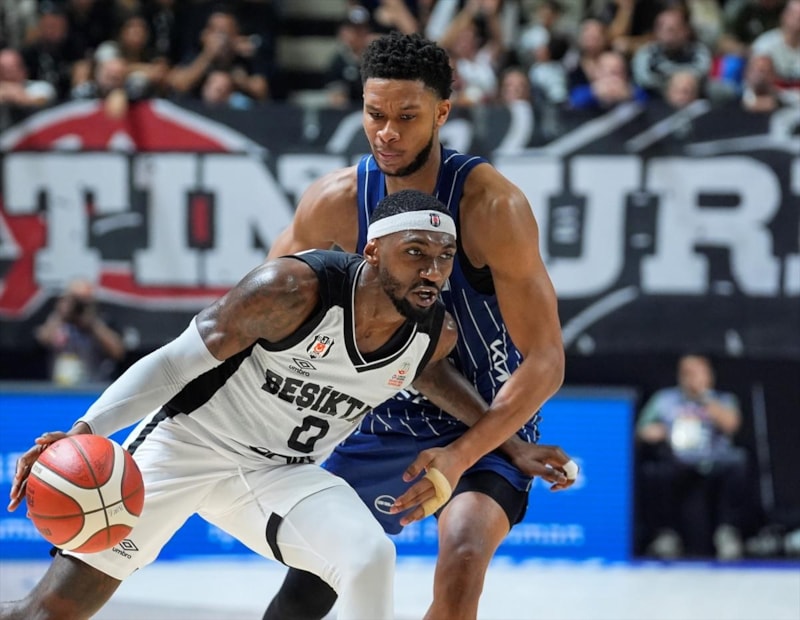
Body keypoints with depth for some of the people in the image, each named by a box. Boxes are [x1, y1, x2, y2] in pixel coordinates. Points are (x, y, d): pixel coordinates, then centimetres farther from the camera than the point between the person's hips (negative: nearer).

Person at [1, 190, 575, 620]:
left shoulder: (436, 335, -8)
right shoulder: (295, 289, -27)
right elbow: (178, 360, -21)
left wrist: (500, 438, 17)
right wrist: (85, 431, -30)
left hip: (282, 473, 4)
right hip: (185, 443, -4)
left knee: (371, 561, -24)